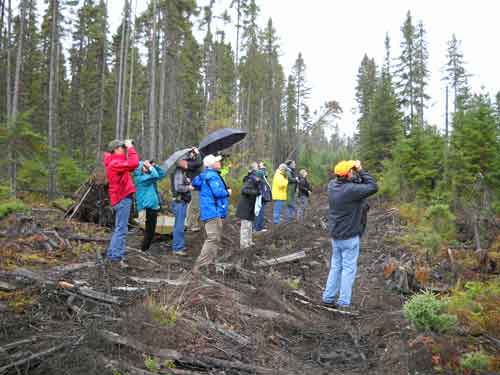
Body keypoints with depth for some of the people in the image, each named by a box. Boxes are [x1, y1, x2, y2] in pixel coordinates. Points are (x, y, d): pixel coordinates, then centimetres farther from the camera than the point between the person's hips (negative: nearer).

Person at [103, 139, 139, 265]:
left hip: (120, 198, 11)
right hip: (122, 199, -11)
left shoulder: (114, 162, 17)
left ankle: (112, 254, 24)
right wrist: (130, 148, -16)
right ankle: (116, 257, -9)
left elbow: (129, 167, 18)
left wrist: (128, 149, 10)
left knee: (119, 228, 17)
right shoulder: (115, 163, -16)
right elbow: (133, 164, -29)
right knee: (121, 229, -9)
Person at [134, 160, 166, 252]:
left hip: (154, 205, 9)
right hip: (149, 206, -9)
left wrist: (154, 165, 8)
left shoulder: (149, 176, 16)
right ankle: (144, 248, 3)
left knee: (150, 229, 15)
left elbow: (162, 174, 20)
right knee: (150, 229, -6)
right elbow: (155, 175, -23)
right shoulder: (140, 178, -11)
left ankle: (146, 247, 25)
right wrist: (150, 167, -8)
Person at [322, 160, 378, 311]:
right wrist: (361, 171, -13)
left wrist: (357, 173, -3)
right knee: (348, 268, 4)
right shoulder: (351, 190, -24)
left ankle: (328, 298, 22)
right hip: (349, 236, -7)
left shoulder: (332, 185, -2)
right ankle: (343, 302, 9)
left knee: (336, 266, 18)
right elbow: (373, 187, -19)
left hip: (335, 234, 7)